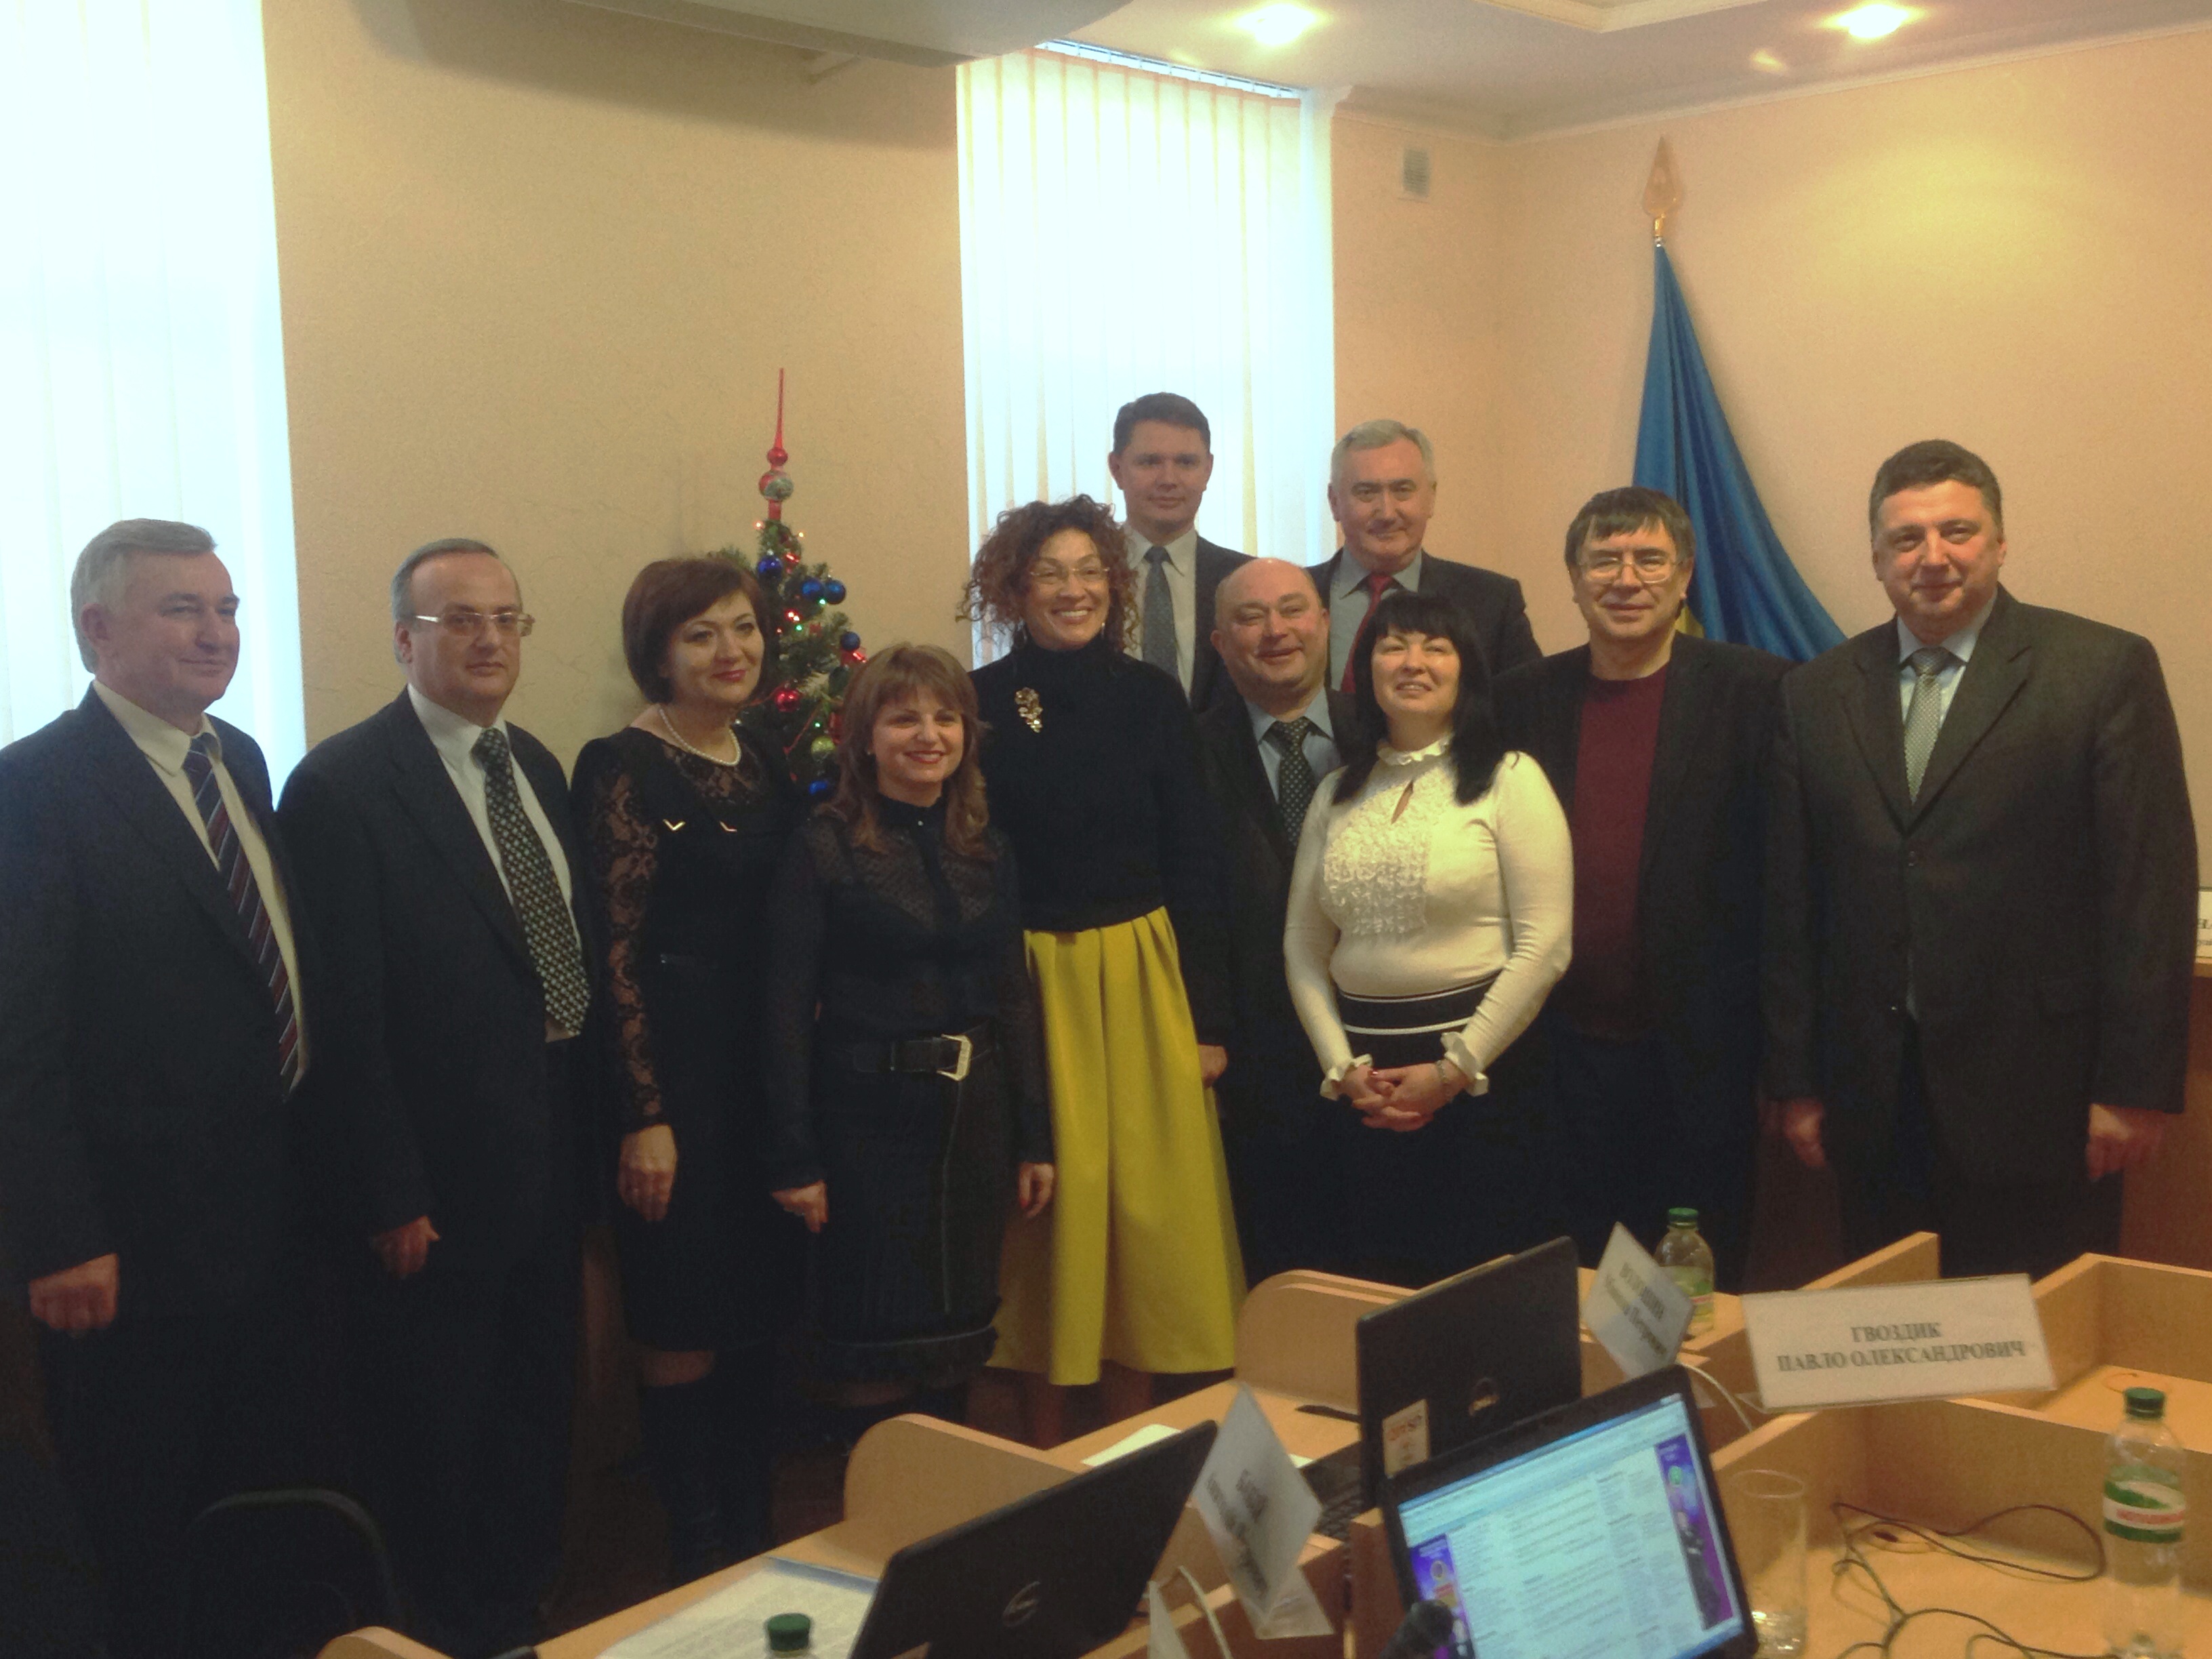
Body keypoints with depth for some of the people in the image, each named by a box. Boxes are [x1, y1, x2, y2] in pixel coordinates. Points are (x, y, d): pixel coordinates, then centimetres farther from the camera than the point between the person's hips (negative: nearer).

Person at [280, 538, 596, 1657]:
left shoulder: (534, 765, 9)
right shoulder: (341, 786, -15)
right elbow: (347, 1016, -16)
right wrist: (390, 1197, -16)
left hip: (549, 1160, 7)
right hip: (439, 1178, -7)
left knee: (537, 1408, 19)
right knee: (434, 1436, 10)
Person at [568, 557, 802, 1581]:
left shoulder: (766, 761, 11)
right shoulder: (622, 768, -10)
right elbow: (616, 952, -14)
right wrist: (644, 1117, -17)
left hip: (768, 1070, 7)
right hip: (676, 1067, -7)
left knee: (760, 1315, 13)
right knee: (684, 1331, 2)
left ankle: (754, 1539, 25)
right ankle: (698, 1559, 16)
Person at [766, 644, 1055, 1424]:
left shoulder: (987, 851, 7)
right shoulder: (825, 847, -8)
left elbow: (1014, 998, 11)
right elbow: (789, 1008, -10)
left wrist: (1034, 1138, 9)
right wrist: (796, 1158, -13)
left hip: (974, 1111, 5)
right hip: (868, 1116, -5)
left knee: (958, 1340, 14)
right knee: (876, 1355, 3)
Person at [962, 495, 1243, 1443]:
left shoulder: (1150, 698, 3)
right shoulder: (982, 705, -2)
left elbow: (1193, 864, 4)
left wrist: (1209, 1016, 0)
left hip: (1143, 974, 2)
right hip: (1029, 983, -2)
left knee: (1150, 1203, 6)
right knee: (1050, 1207, 3)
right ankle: (1044, 1456, 18)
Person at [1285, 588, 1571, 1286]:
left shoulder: (1509, 778, -3)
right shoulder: (1338, 795, 11)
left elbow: (1545, 945, -10)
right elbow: (1303, 946, 10)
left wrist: (1454, 1070, -11)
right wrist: (1342, 1065, -2)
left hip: (1481, 1074, -4)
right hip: (1361, 1083, 4)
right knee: (1380, 1296, 11)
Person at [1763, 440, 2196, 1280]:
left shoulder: (2106, 670, -2)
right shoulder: (1817, 692, 9)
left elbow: (2153, 886, -5)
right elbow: (1792, 898, 8)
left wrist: (2135, 1085, -9)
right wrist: (1796, 1082, 6)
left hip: (2037, 1097, -3)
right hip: (1874, 1105, 3)